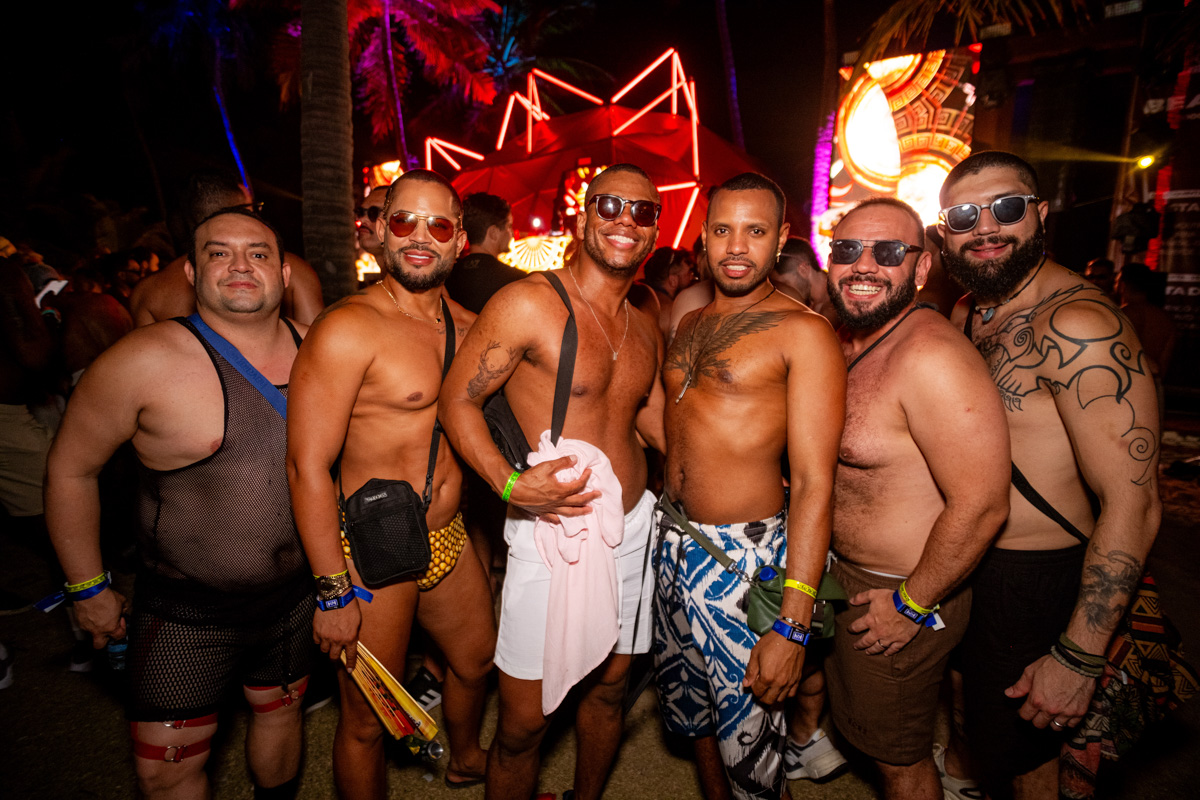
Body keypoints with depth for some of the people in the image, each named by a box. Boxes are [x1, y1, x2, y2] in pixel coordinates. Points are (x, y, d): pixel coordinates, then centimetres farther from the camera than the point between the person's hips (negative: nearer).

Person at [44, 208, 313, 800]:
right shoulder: (147, 361, -18)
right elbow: (70, 468, -6)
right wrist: (88, 589, -1)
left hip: (294, 597, 4)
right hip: (186, 615, -3)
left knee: (280, 709, 23)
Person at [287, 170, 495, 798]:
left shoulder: (468, 327, 4)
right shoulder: (347, 328, -18)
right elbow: (307, 465, -19)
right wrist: (333, 592, -18)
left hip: (449, 539, 8)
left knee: (477, 661, 28)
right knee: (369, 719, 9)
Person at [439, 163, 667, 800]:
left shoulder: (645, 329, 9)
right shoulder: (527, 303, -13)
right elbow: (458, 398, -11)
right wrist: (509, 484, -24)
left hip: (633, 530, 7)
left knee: (608, 689, 23)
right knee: (524, 721, 6)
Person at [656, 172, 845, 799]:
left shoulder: (803, 332, -13)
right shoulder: (689, 324, 9)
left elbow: (814, 483, -17)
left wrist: (793, 625, -21)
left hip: (744, 556, -6)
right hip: (671, 539, 7)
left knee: (747, 738, 8)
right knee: (692, 710, 22)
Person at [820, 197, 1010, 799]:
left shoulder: (931, 356, -28)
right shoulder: (845, 341, 2)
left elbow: (981, 506, -29)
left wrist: (912, 604, -18)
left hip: (902, 596, -8)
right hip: (843, 572, 8)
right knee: (866, 725, 29)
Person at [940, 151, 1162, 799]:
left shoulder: (1077, 325, -26)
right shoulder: (968, 312, 2)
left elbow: (1132, 504, -27)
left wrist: (1075, 657, -23)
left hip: (1032, 578, -7)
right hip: (965, 560, 8)